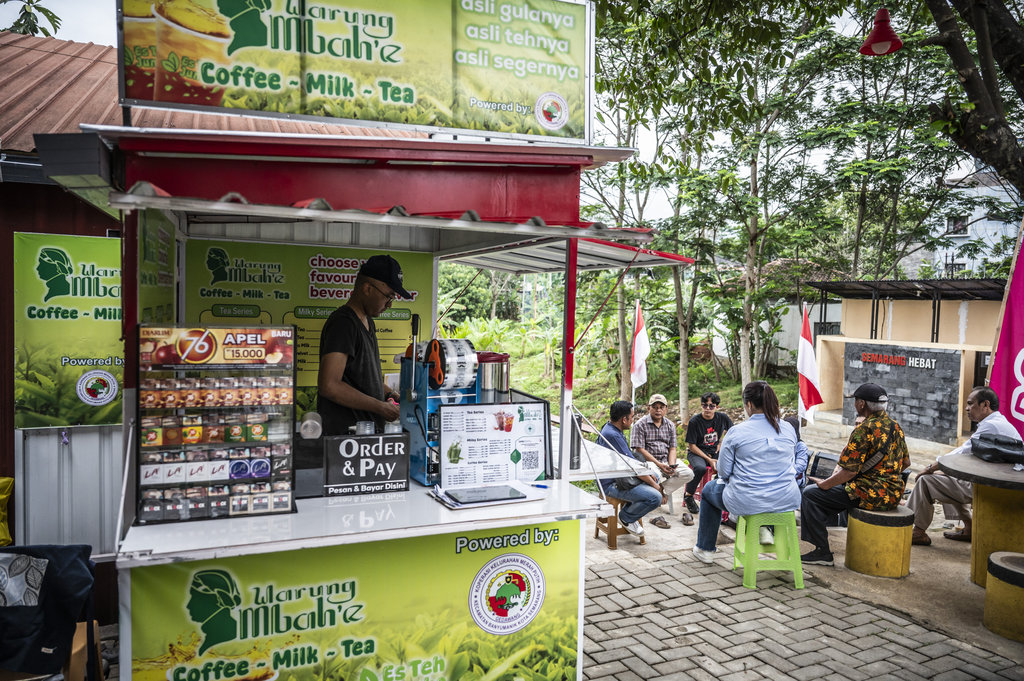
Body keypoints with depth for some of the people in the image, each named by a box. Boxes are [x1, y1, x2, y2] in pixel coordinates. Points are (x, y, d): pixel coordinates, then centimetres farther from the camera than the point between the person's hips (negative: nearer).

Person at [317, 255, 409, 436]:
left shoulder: (367, 321, 16)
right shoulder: (342, 323, -15)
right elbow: (329, 386, -24)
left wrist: (388, 393, 10)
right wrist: (381, 407, -16)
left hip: (368, 431, 9)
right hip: (343, 433, -9)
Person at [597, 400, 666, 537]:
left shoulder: (613, 429, 8)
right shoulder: (612, 435, -25)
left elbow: (629, 457, 17)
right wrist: (654, 485, -11)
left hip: (620, 476, 11)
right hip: (612, 484, -11)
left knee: (655, 477, 23)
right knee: (655, 497, -21)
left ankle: (630, 508, 18)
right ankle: (626, 517, 2)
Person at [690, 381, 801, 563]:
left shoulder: (736, 432, -14)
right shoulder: (789, 429, 1)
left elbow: (724, 472, -6)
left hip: (747, 502, -4)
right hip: (786, 501, 5)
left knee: (709, 489, 28)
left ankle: (705, 549, 38)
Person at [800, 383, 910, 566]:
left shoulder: (864, 430, -19)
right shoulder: (896, 426, 9)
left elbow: (849, 471, -21)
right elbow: (906, 462, 19)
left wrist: (824, 484, -8)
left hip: (871, 495, -10)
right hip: (894, 494, 10)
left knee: (810, 494, -4)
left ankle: (822, 552, -2)